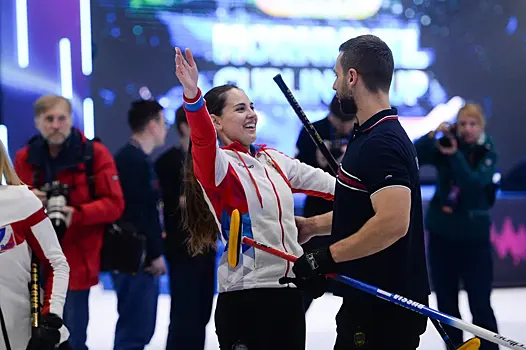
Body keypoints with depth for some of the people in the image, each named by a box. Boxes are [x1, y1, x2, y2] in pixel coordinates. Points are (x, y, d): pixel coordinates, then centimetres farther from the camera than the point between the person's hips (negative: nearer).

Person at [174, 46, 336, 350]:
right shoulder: (215, 164, -9)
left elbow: (325, 183, 18)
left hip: (289, 291, 7)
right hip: (245, 297, -7)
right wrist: (192, 96, -48)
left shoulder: (274, 160, 12)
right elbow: (203, 141, -30)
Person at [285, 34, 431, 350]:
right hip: (371, 302, 10)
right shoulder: (371, 135, 13)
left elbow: (393, 222, -31)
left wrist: (327, 256, -23)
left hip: (384, 311, -10)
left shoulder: (381, 143, -20)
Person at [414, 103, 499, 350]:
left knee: (480, 306, -6)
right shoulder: (444, 145, 1)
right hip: (441, 233, 3)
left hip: (474, 237, -3)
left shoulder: (487, 154, -4)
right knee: (446, 305, 11)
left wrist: (454, 155, -28)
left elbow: (475, 183, -21)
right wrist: (432, 136, -24)